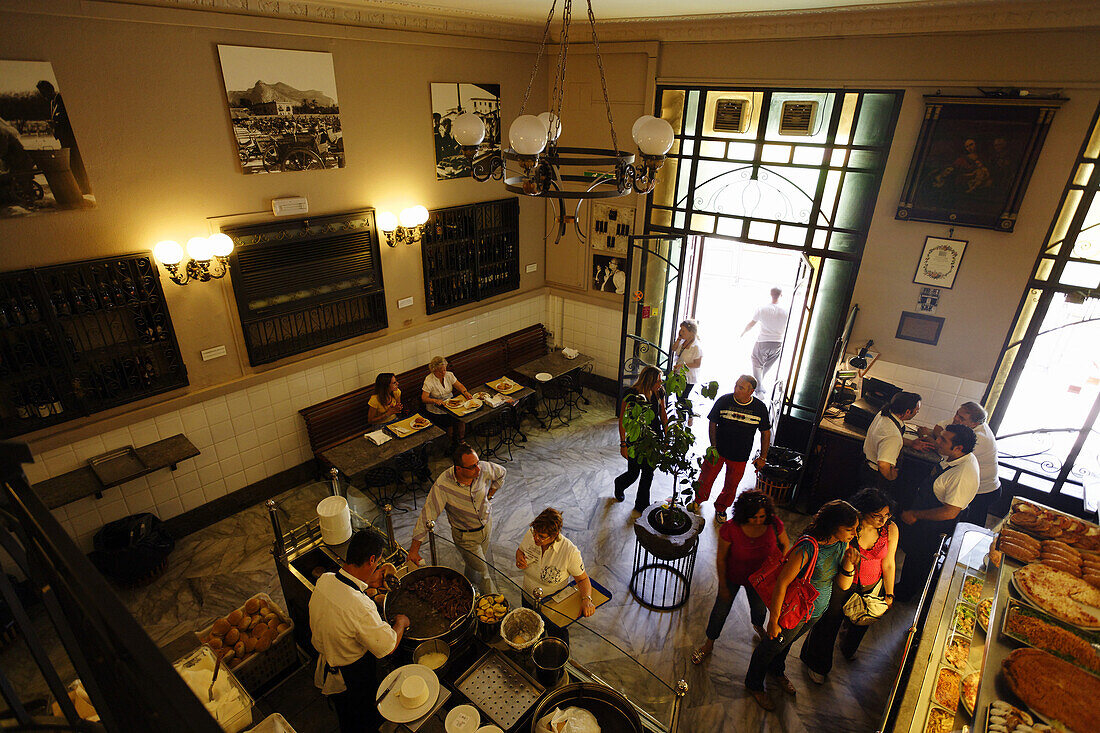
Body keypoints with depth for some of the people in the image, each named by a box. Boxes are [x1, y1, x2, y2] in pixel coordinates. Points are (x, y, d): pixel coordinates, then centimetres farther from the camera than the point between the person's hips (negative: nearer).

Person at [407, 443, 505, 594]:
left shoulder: (483, 468, -24)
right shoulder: (442, 485, -34)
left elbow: (501, 473, 0)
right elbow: (427, 515, -28)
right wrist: (414, 550, -25)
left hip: (487, 524, 4)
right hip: (465, 536, -4)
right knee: (481, 571, 6)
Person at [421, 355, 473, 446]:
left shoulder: (449, 375, 1)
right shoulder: (429, 380, -13)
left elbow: (459, 386, 3)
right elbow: (424, 398, -16)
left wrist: (465, 392, -18)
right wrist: (435, 400, -34)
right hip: (436, 410, -4)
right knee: (451, 422, -22)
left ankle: (461, 440, 3)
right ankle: (453, 442, 4)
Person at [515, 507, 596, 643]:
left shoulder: (570, 552, -33)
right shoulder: (530, 535, -21)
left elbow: (583, 579, -19)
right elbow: (520, 550, 1)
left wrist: (586, 600, -36)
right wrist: (519, 559, -21)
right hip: (528, 600, 4)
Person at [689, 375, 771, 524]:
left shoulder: (760, 408, -11)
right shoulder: (723, 401, -13)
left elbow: (766, 433, 1)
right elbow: (713, 424, -3)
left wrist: (763, 457, 1)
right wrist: (713, 447, -10)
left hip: (740, 456, 1)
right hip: (718, 450, -1)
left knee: (731, 486, 15)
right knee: (706, 478, 11)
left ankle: (721, 508, 42)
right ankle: (698, 500, 40)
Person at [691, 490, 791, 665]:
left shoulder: (774, 524, -27)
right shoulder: (730, 529, -33)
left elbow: (785, 545, -5)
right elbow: (721, 559, -19)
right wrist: (723, 586, -12)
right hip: (732, 577, -2)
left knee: (759, 607, 27)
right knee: (721, 609, 14)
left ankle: (758, 626, 64)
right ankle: (709, 643, 41)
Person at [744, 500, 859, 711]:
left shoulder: (842, 544, -13)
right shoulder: (807, 548, -36)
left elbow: (844, 585, -4)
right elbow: (781, 583, -29)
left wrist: (848, 563, -25)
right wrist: (773, 621, -21)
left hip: (817, 612, 6)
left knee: (788, 641, 32)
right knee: (772, 645, 18)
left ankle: (776, 671, 61)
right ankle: (754, 685, 45)